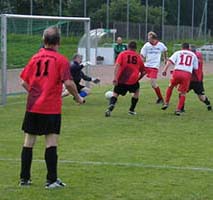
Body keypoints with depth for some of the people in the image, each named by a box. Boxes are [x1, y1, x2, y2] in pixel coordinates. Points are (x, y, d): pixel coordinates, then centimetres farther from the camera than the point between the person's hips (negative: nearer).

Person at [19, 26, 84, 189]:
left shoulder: (35, 58, 7)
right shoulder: (61, 60, -6)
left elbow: (24, 82, 8)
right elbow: (68, 83, -15)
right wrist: (78, 97, 0)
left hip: (33, 106, 4)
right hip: (51, 108, -4)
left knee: (29, 141, 10)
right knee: (51, 142, -1)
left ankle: (24, 178, 16)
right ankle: (51, 180, -1)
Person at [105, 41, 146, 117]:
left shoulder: (122, 54, 7)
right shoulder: (138, 57, 14)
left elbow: (117, 65, -10)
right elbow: (143, 72, 19)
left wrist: (115, 77, -16)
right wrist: (138, 79, 35)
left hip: (121, 79, -1)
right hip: (133, 80, 1)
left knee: (115, 94, 11)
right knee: (137, 91, 29)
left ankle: (111, 106, -19)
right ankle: (131, 110, 27)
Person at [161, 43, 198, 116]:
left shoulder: (178, 53, 17)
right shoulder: (193, 55, 21)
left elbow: (170, 61, 2)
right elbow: (196, 68, 17)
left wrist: (164, 70, -3)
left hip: (177, 72, 0)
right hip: (187, 74, 0)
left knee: (170, 86, 25)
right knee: (183, 93, 11)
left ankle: (166, 103, 22)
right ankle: (178, 109, 3)